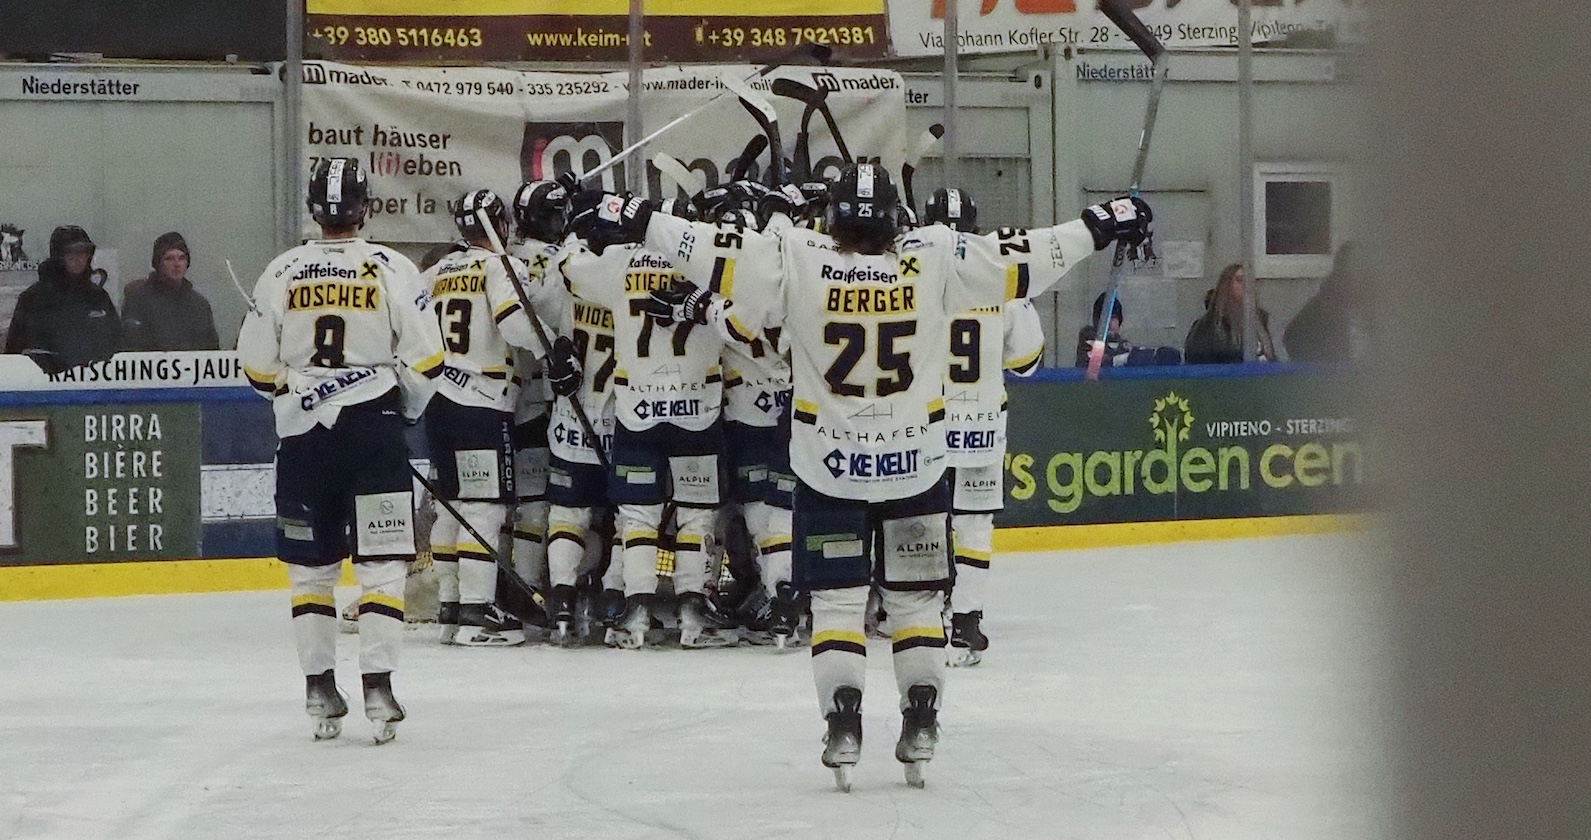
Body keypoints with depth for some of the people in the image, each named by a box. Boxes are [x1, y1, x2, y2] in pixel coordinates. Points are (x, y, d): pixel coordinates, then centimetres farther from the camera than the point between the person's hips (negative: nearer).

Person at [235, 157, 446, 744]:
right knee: (381, 562, 1)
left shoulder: (282, 272, 1)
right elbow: (424, 361, -4)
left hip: (303, 433, 2)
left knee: (310, 564, 12)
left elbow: (257, 366, 5)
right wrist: (404, 406, 15)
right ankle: (377, 688, -8)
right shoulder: (392, 270, -5)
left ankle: (319, 690, 11)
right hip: (372, 426, -2)